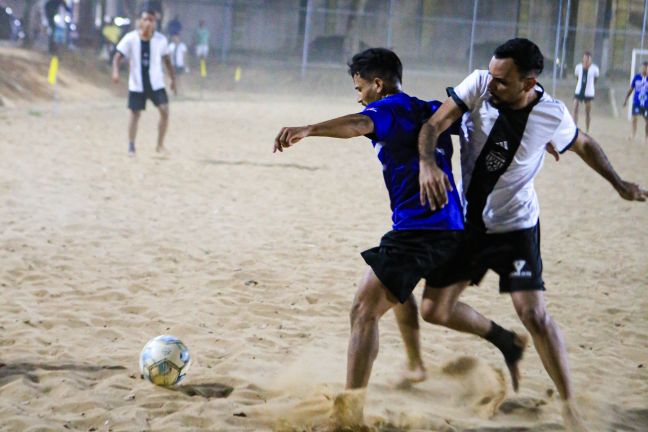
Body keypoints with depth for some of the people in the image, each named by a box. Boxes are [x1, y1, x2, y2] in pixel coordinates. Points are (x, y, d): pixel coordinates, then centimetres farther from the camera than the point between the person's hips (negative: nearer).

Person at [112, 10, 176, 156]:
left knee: (164, 111, -11)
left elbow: (166, 60, 8)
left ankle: (160, 145, 3)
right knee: (135, 114, 3)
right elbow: (118, 56, -13)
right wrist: (115, 71, -31)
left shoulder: (160, 40, -6)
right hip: (136, 84, -1)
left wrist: (173, 78, 11)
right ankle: (131, 147, 15)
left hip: (156, 83, 1)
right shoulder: (130, 38, -12)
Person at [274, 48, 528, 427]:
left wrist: (307, 130, -46)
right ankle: (416, 366, 53)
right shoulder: (431, 111, 19)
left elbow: (358, 125, -28)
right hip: (451, 228, 10)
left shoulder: (388, 108, -5)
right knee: (398, 287, 37)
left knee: (365, 311, -15)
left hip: (417, 229, -10)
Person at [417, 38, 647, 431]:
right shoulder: (479, 85, -17)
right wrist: (428, 163, -43)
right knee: (435, 309, 4)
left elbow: (584, 145, 6)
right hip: (467, 222, 3)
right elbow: (434, 125, -23)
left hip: (516, 226, -3)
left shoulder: (553, 115, -16)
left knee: (534, 314, -12)